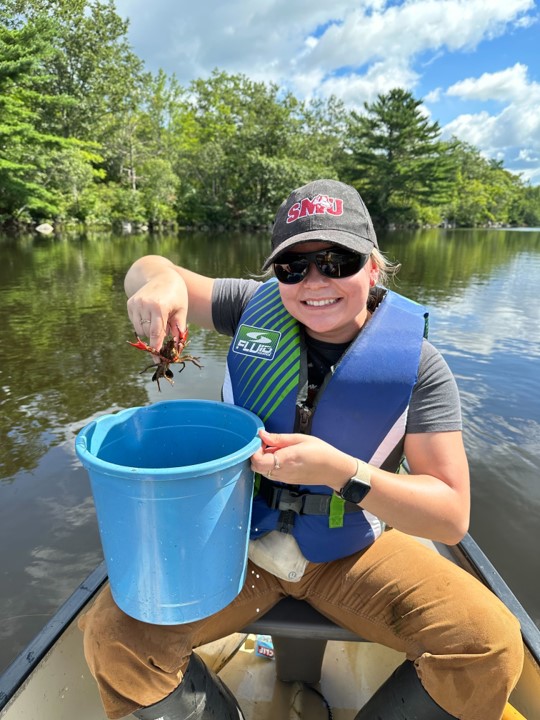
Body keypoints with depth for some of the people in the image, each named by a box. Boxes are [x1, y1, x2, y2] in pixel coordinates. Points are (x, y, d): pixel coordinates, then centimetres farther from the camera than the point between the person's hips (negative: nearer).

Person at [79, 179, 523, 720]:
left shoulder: (417, 364, -14)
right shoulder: (256, 307, -9)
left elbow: (452, 517, -14)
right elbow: (147, 271, 1)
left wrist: (339, 471, -30)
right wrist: (161, 277, -24)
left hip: (353, 552, 0)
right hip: (239, 538, 1)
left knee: (491, 646, -17)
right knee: (115, 636, -16)